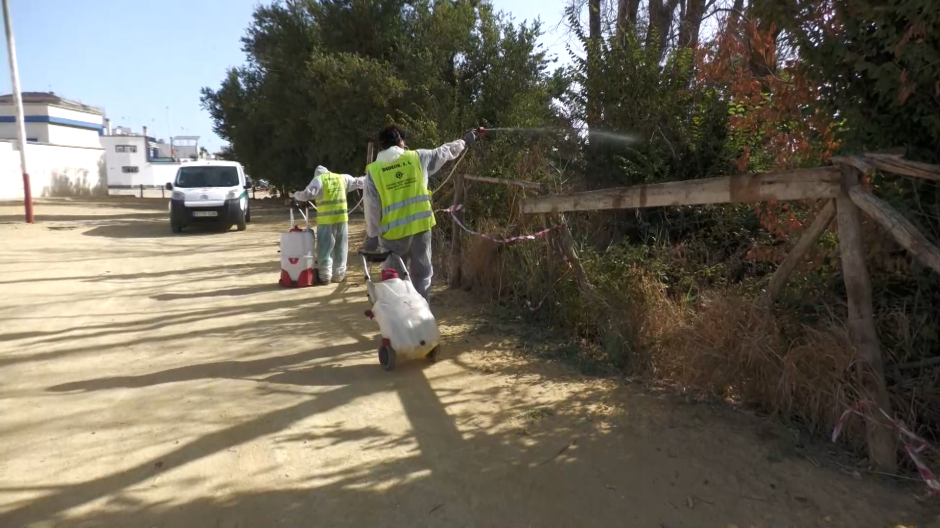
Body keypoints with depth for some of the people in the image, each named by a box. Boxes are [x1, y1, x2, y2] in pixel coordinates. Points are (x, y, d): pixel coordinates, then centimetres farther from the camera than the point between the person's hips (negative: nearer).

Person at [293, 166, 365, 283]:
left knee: (325, 248, 3)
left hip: (326, 220, -4)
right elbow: (357, 182, 26)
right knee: (340, 249, 13)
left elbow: (307, 195, -10)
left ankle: (325, 276, 3)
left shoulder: (318, 179, 0)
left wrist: (296, 195, 10)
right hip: (342, 218, 4)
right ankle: (339, 275, 17)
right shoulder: (342, 178, 13)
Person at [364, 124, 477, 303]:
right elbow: (443, 152, 16)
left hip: (393, 231, -1)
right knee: (422, 273, 13)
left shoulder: (374, 170, -2)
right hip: (420, 226, 1)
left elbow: (372, 207, -3)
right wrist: (464, 142, 33)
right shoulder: (417, 157, 1)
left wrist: (372, 235, 4)